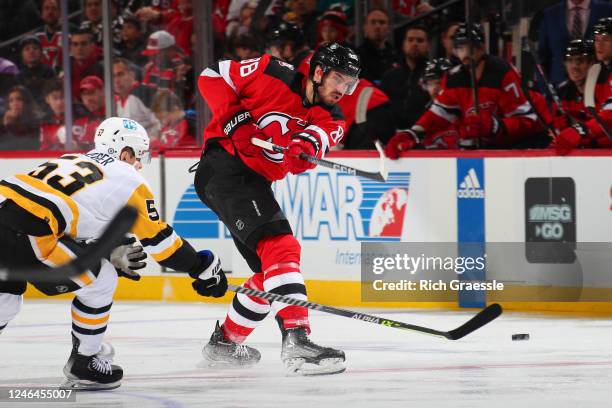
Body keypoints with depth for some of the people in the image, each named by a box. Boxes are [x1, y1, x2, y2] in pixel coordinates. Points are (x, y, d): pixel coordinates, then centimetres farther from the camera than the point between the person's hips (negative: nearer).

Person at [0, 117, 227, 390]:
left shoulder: (74, 162, 31)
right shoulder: (126, 178, 10)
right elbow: (158, 238, 14)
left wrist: (111, 255, 37)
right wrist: (203, 268, 24)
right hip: (24, 231, -7)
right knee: (101, 281, 11)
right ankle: (83, 365, 21)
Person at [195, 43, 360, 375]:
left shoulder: (331, 121, 6)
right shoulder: (274, 75, -8)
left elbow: (317, 139, -17)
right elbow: (211, 77, -3)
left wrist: (304, 149, -40)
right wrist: (234, 117, -16)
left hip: (255, 182, 9)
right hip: (225, 168, -9)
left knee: (270, 269, 15)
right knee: (280, 246, -24)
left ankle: (225, 341, 33)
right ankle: (296, 340, -37)